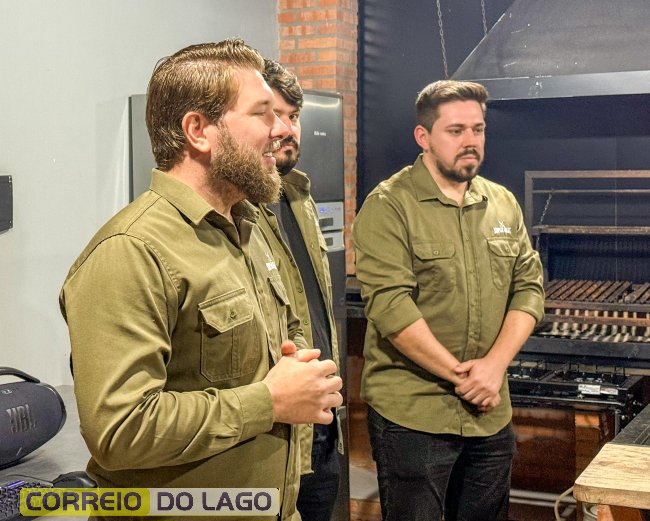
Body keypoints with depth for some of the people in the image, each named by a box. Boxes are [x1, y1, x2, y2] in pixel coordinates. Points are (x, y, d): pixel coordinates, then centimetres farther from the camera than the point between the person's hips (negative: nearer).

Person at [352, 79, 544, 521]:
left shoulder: (504, 204, 10)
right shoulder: (389, 206, -9)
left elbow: (529, 286, 6)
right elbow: (390, 305, -18)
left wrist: (495, 364, -10)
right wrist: (461, 376, -15)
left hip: (492, 414, 6)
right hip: (412, 415, -5)